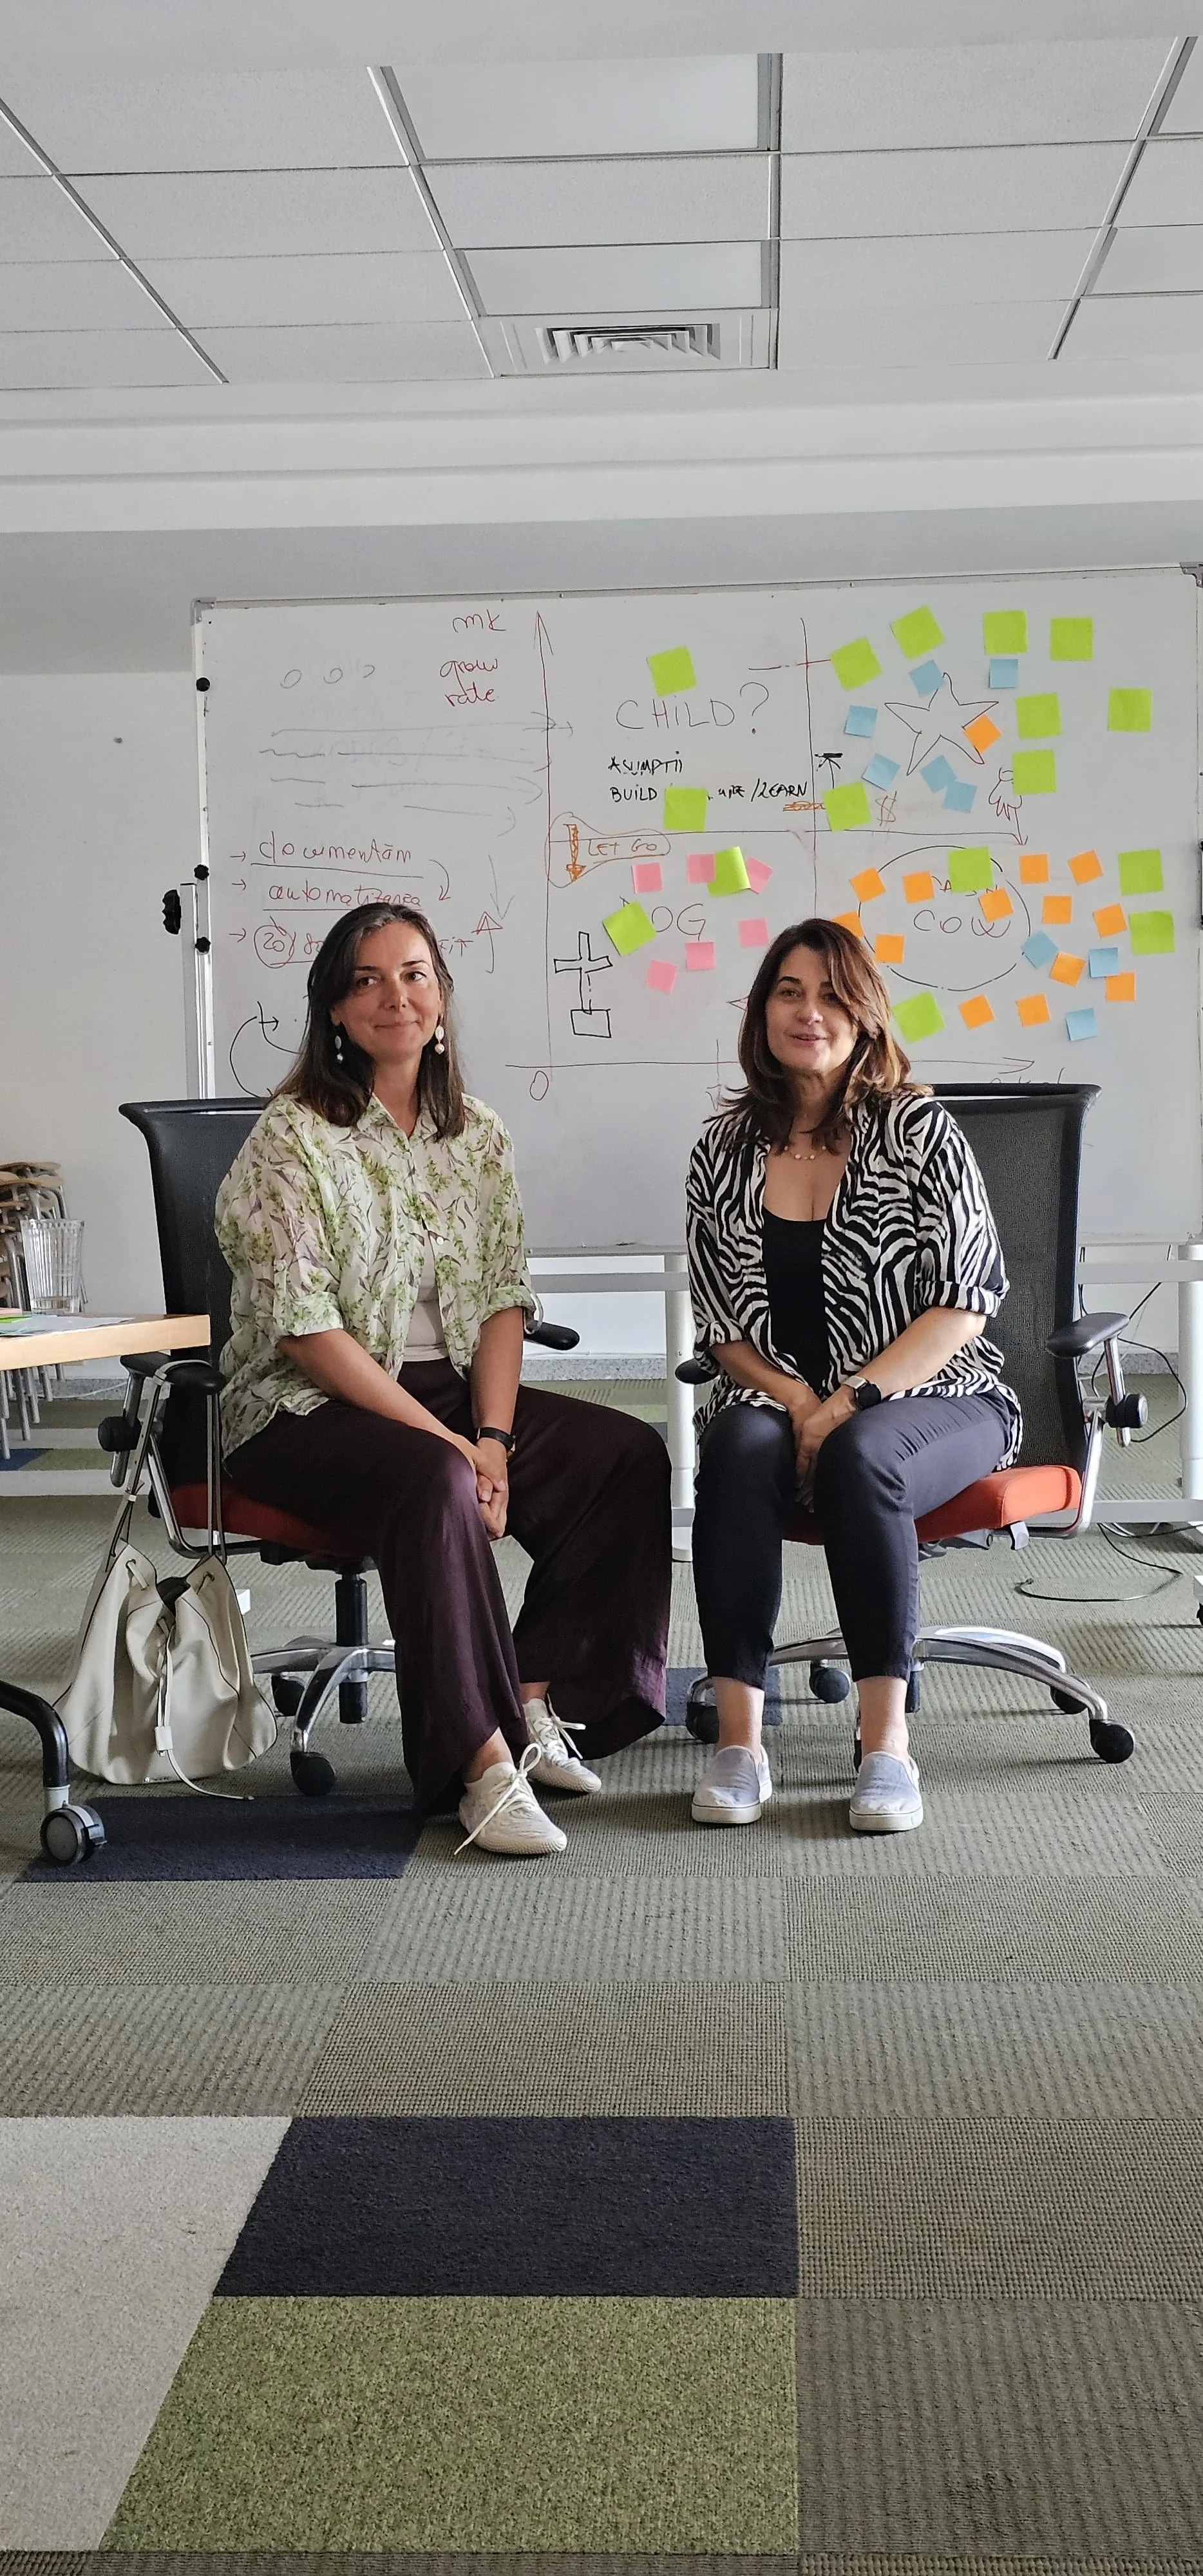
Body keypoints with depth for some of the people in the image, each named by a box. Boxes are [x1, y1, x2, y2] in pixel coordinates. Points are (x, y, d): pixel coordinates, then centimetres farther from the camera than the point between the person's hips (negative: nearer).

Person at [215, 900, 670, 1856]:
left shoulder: (476, 1133, 8)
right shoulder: (293, 1140, -10)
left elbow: (503, 1299, 5)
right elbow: (305, 1330, -16)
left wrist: (493, 1437, -12)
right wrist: (448, 1444, -21)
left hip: (454, 1392, 6)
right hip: (309, 1411, -6)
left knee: (630, 1455, -13)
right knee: (434, 1485, -36)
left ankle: (534, 1703, -8)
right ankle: (484, 1762, -30)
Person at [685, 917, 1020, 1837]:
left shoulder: (919, 1130, -3)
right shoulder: (725, 1151, 8)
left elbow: (968, 1300, -9)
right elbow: (721, 1323, 8)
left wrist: (850, 1402, -18)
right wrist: (793, 1398, -11)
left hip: (930, 1398, -2)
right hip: (778, 1395, 3)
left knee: (858, 1457, -36)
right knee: (738, 1449, -32)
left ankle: (887, 1741, -29)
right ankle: (739, 1737, -32)